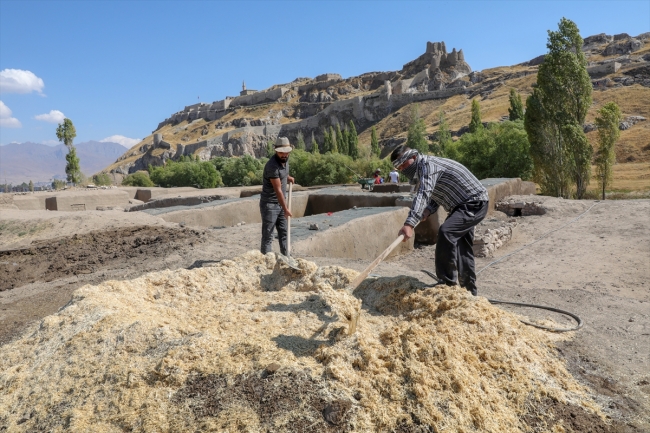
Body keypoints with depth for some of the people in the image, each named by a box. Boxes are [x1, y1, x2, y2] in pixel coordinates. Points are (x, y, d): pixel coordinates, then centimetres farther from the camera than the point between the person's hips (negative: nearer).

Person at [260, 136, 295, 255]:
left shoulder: (285, 159, 2)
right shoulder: (272, 165, -24)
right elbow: (278, 190, -23)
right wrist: (285, 209, -20)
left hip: (281, 203, 8)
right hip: (270, 204, -8)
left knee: (284, 233, 12)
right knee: (268, 235, -4)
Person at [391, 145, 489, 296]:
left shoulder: (428, 165, -23)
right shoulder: (420, 170, 8)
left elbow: (423, 194, -39)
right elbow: (433, 196, 15)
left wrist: (409, 224, -50)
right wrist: (428, 210, -8)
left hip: (474, 204, -11)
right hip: (463, 206, 11)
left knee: (446, 232, -28)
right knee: (462, 247, 16)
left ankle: (447, 284, -21)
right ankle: (469, 290, 30)